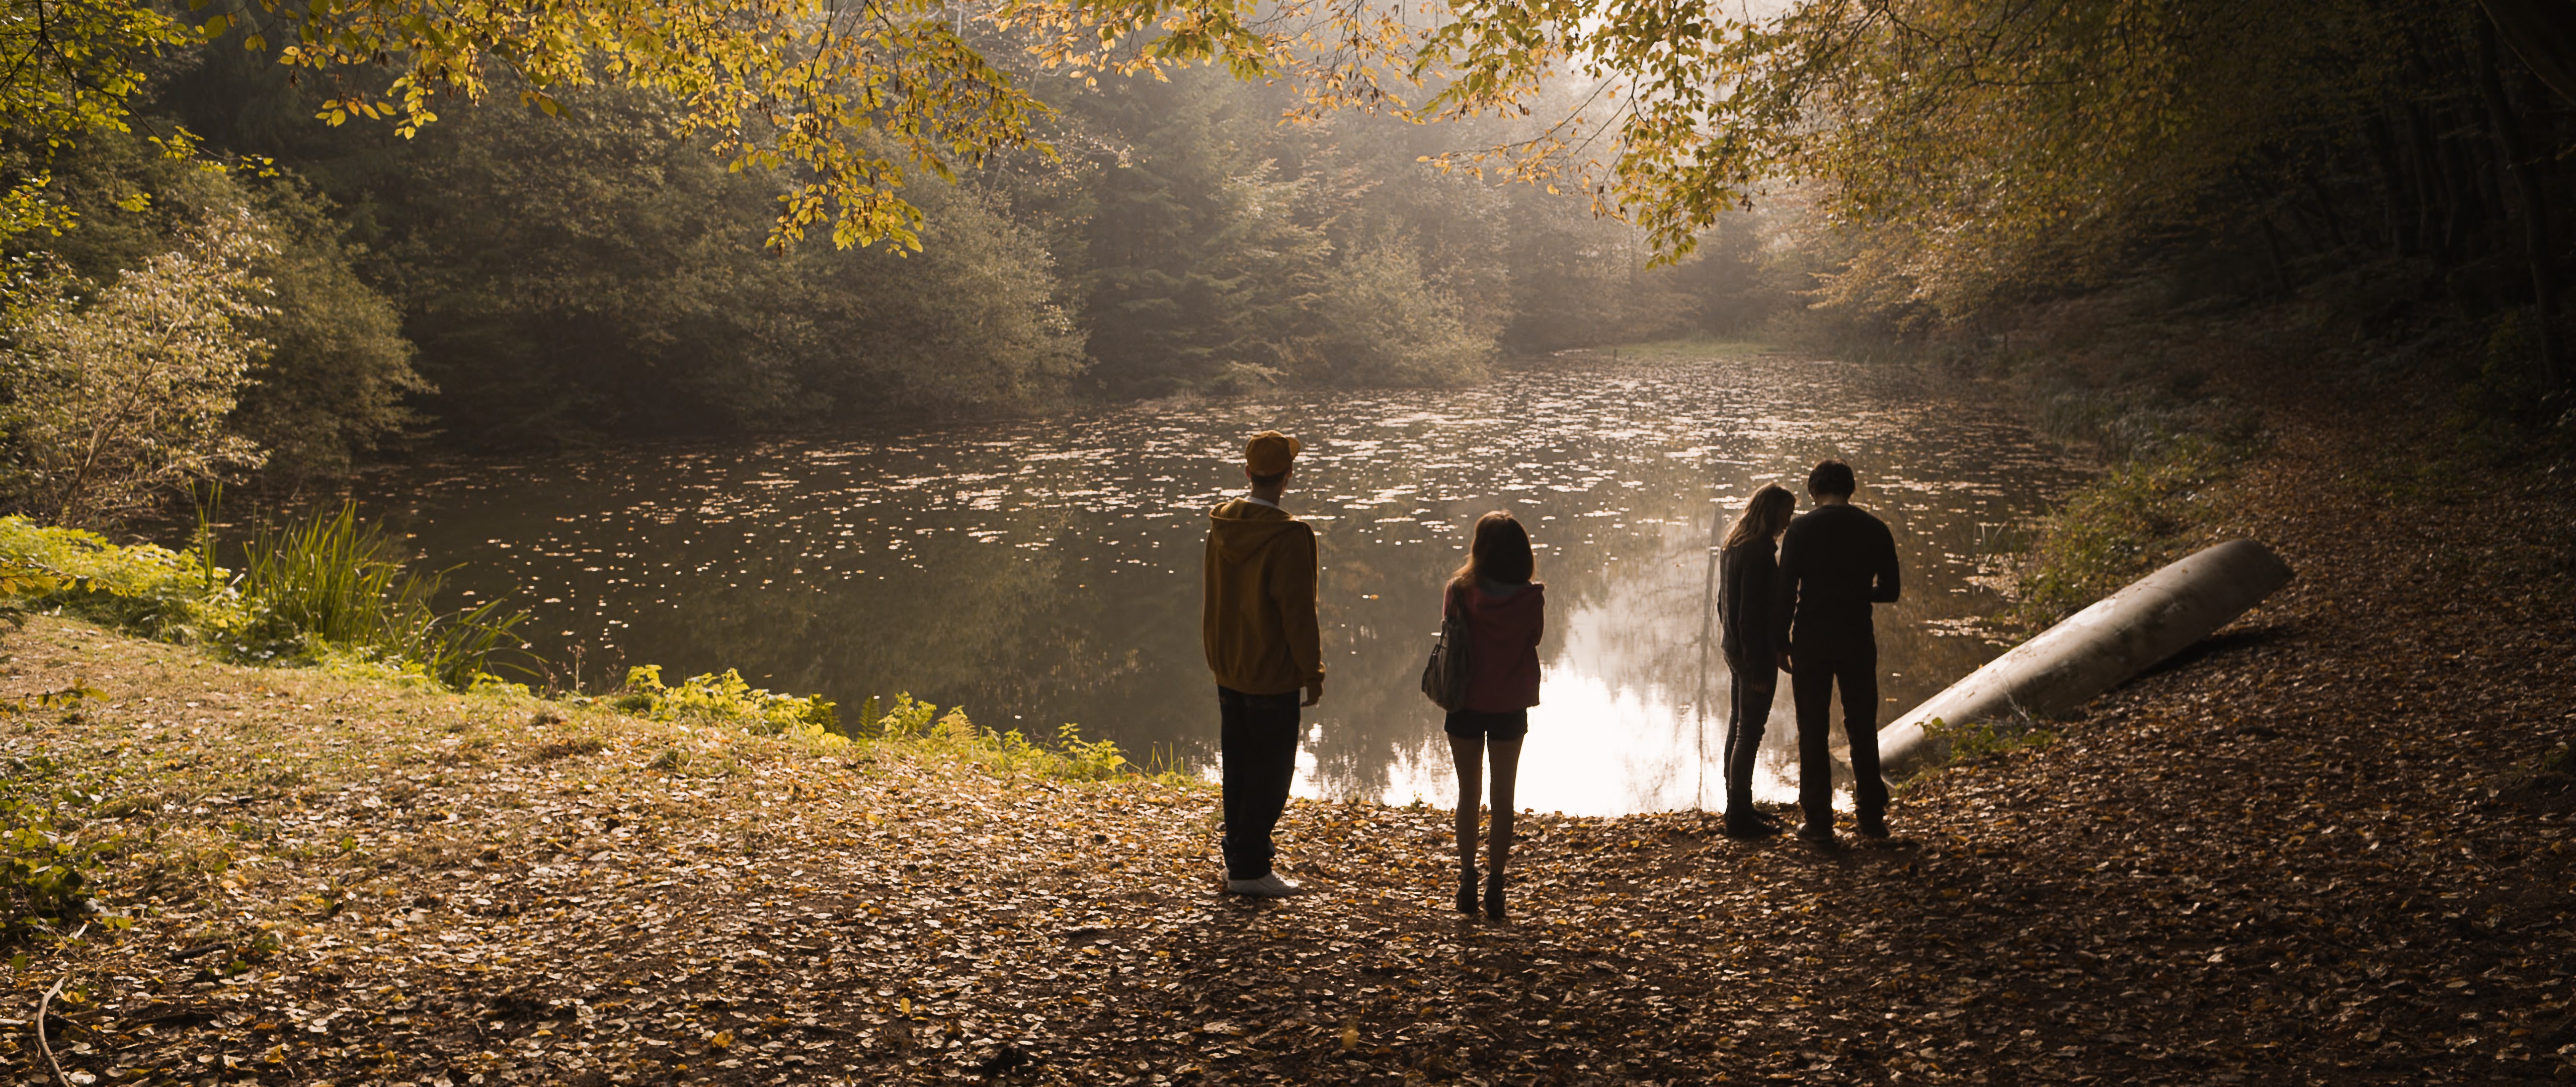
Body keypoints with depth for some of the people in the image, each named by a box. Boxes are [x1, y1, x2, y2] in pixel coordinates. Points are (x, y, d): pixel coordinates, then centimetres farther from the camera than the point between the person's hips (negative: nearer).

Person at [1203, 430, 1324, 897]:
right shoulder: (1290, 536, -21)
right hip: (1273, 675, -7)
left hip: (1228, 669, 7)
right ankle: (1249, 869, 4)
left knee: (1237, 765, 18)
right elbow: (1299, 612, -18)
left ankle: (1241, 849, 31)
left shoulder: (1221, 524, 1)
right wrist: (1313, 672, -9)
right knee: (1270, 770, 2)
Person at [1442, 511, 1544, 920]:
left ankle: (1467, 880, 13)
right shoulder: (1531, 597, -12)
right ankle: (1495, 883, 11)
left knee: (1468, 793, 14)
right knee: (1503, 797, 11)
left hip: (1466, 703, 0)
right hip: (1511, 706, 0)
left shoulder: (1460, 591, -12)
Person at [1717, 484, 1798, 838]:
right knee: (1750, 732, -3)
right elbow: (1752, 615, -23)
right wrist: (1760, 668, -20)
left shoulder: (1731, 546, 8)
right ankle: (1740, 815, 2)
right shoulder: (1759, 554, -21)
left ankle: (1738, 806, 26)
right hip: (1754, 652, -10)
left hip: (1733, 647, 10)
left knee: (1738, 727, 16)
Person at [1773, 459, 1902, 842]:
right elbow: (1889, 591, 6)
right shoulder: (1875, 529, 1)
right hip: (1857, 641, 2)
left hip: (1811, 641, -2)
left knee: (1813, 732, 5)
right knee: (1863, 729, 12)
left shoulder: (1801, 529, -6)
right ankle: (1872, 818, 15)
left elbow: (1786, 591, -8)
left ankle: (1818, 821, 6)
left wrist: (1781, 643, -1)